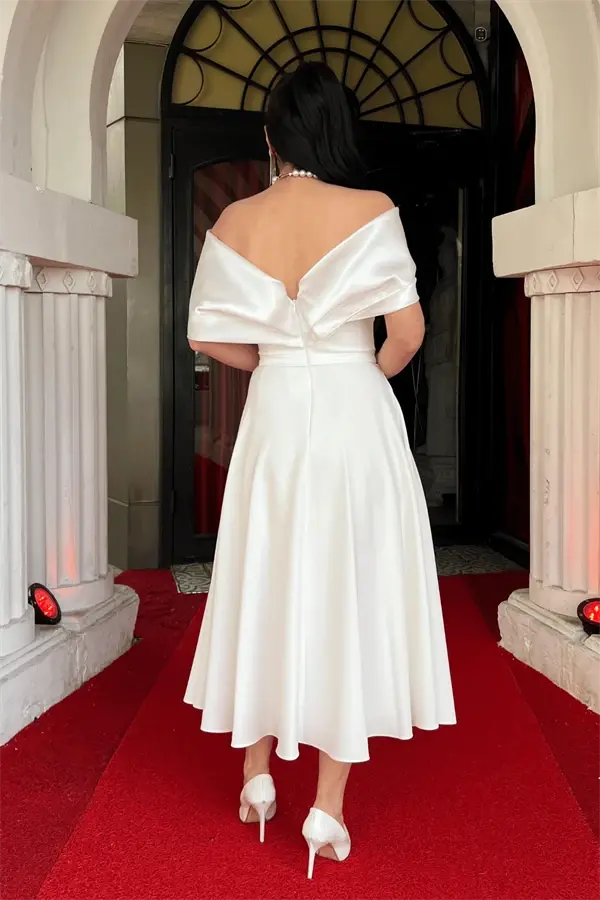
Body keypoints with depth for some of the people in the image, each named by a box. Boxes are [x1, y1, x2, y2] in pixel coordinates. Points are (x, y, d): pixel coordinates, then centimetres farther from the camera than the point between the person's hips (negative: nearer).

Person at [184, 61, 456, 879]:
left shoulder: (235, 221, 0)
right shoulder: (371, 211, -9)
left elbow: (207, 334, 3)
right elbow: (408, 332, -12)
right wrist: (364, 371, 8)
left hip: (273, 415, 3)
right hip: (353, 415, -3)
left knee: (265, 588, 15)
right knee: (345, 594, 3)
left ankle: (256, 780, 27)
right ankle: (329, 811, 8)